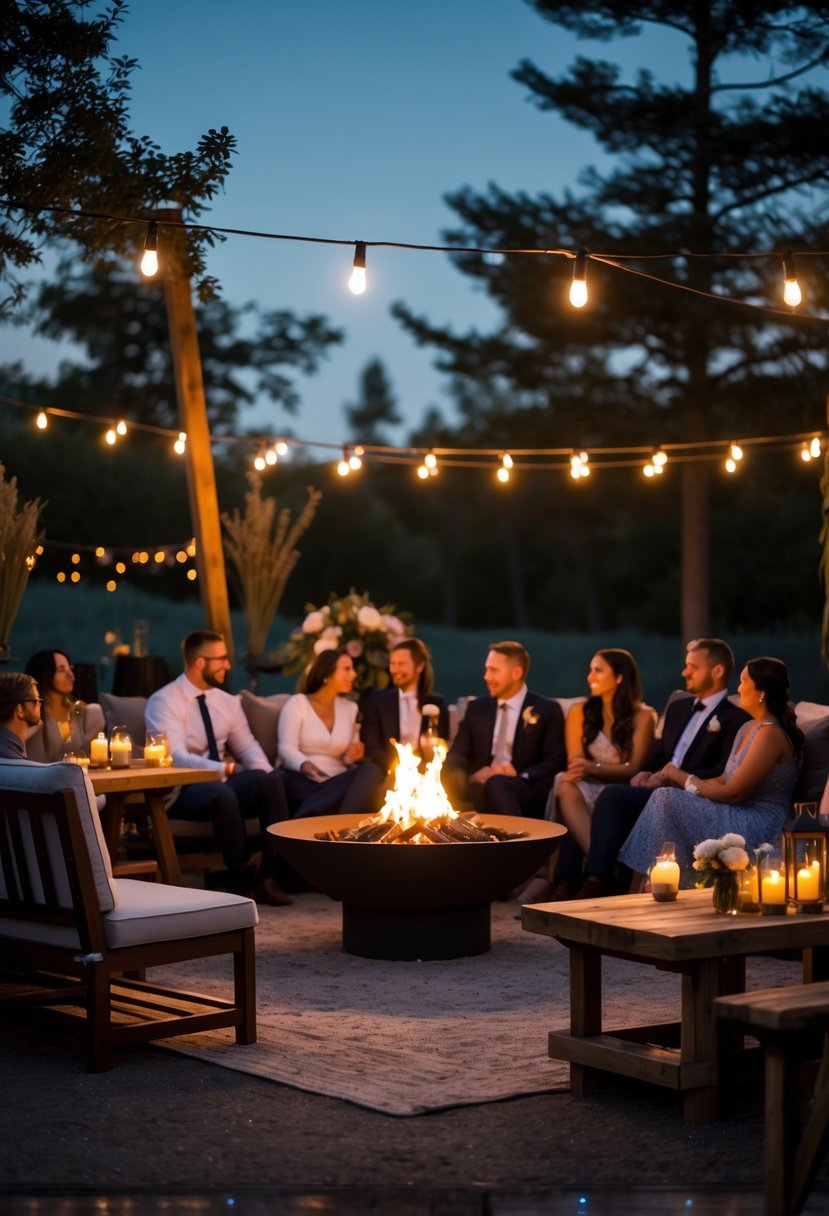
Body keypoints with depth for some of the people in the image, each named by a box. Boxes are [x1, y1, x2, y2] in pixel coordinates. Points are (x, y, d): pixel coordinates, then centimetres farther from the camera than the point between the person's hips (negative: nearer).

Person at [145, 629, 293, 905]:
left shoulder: (226, 701, 12)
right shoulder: (164, 702, -9)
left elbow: (248, 747, 9)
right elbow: (176, 758, -21)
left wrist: (264, 775, -14)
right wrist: (227, 768, -30)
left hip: (221, 781, 6)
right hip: (181, 790, -6)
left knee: (272, 779, -25)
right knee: (223, 794, -39)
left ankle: (271, 876, -27)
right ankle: (241, 882, -23)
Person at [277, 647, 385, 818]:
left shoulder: (350, 708, 21)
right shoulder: (297, 703, 6)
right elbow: (286, 748, -7)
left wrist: (352, 756, -6)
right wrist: (304, 765, -30)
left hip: (338, 782, 6)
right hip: (302, 780, -6)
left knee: (371, 772, -31)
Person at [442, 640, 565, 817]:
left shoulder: (547, 710, 8)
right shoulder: (477, 708, 19)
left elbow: (555, 762, -1)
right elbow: (457, 754, 13)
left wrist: (521, 777, -19)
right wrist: (459, 776, -11)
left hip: (527, 793, -2)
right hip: (479, 786, 2)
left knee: (496, 784, -38)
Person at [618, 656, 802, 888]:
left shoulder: (770, 734, -16)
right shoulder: (749, 728, 15)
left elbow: (733, 793, -18)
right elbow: (725, 780, 13)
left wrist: (684, 778, -6)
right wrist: (686, 780, -2)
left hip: (760, 826, -9)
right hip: (742, 815, 9)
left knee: (667, 800, -19)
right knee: (663, 796, -6)